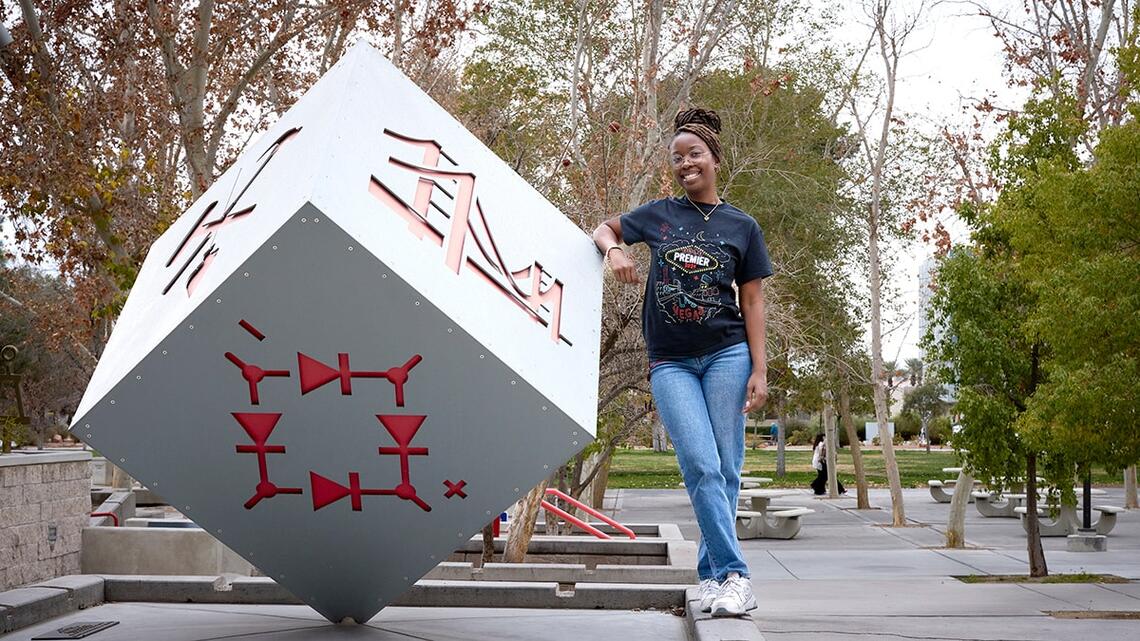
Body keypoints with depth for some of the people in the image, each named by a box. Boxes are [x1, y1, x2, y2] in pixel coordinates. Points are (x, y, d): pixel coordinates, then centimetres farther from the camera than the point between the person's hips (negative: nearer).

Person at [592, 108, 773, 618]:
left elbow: (752, 301, 5)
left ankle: (711, 573, 12)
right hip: (670, 361, 0)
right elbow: (604, 229, 22)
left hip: (727, 355, 0)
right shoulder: (658, 214, 9)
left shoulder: (742, 226, 7)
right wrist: (613, 251, -3)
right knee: (701, 468, -12)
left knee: (725, 470, 0)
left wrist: (759, 371, -2)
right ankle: (734, 575, -12)